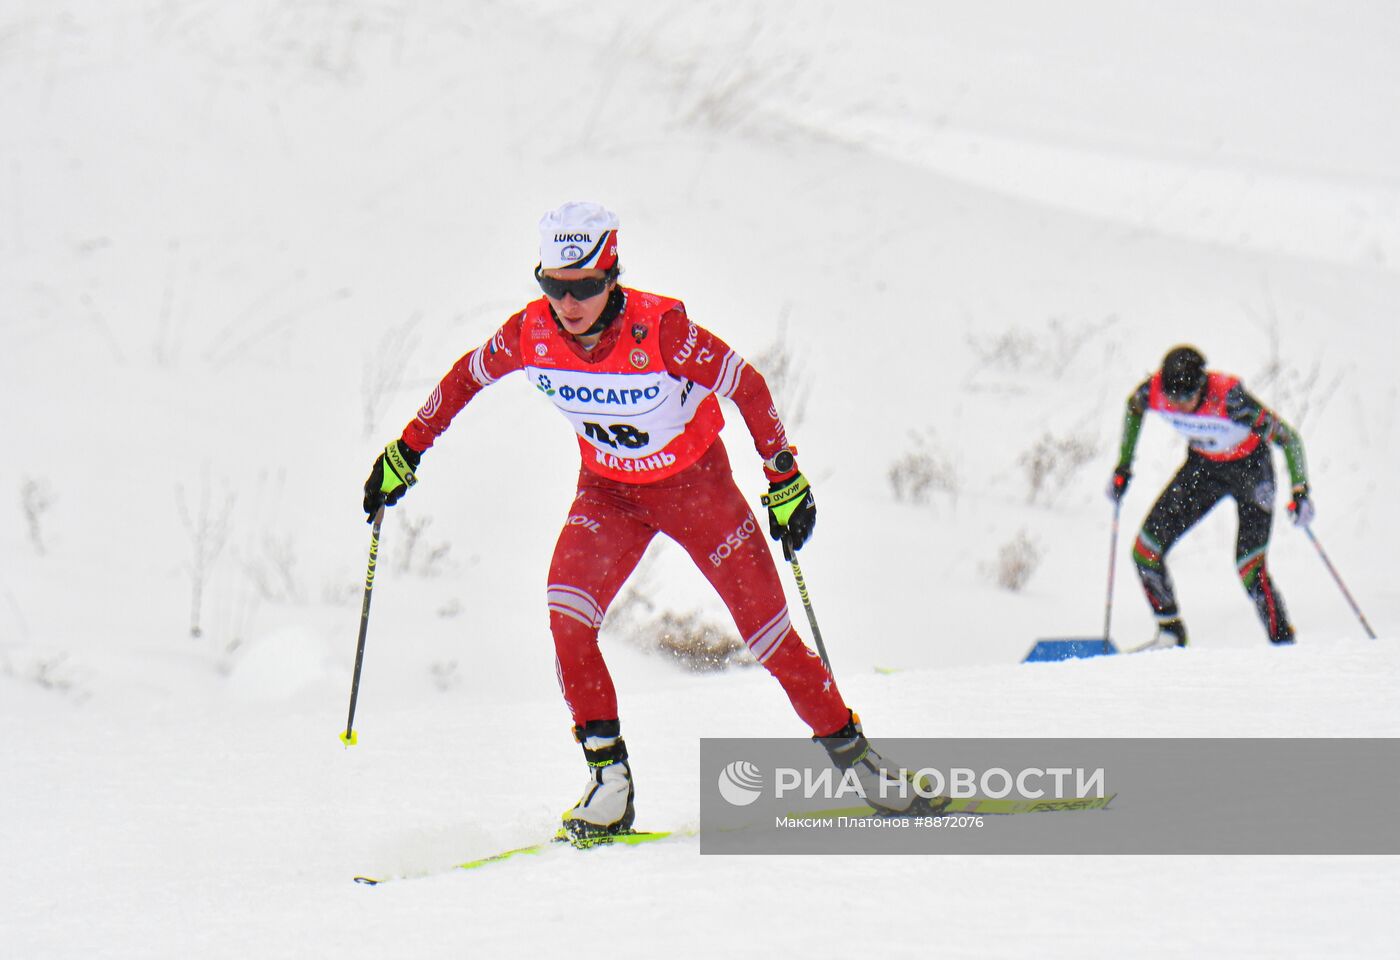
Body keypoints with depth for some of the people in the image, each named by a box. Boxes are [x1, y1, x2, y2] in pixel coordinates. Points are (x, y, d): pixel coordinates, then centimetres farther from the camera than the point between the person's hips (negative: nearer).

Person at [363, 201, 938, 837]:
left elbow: (746, 387, -19)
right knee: (568, 610, -22)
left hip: (696, 481, -3)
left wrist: (785, 478, -17)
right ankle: (609, 775, -14)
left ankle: (845, 743, 18)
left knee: (766, 627, -3)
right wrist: (405, 451, 5)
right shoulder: (530, 334, -20)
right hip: (608, 490, 3)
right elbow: (466, 378, 0)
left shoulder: (660, 329, -31)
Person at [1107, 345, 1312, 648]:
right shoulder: (1154, 391, -24)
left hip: (1250, 468, -5)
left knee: (1250, 569, -17)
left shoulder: (1228, 399, -36)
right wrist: (1123, 467, 6)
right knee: (1145, 551, -4)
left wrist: (1300, 490, -32)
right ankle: (1171, 632, 14)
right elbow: (1133, 408, 3)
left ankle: (1283, 643, -2)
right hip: (1202, 466, 5)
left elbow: (1287, 437, -26)